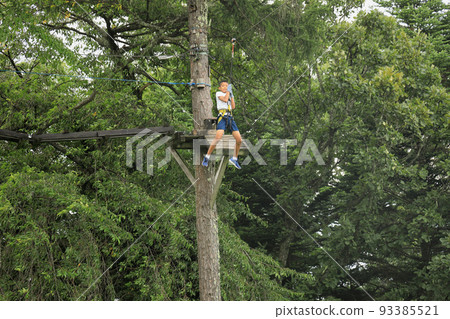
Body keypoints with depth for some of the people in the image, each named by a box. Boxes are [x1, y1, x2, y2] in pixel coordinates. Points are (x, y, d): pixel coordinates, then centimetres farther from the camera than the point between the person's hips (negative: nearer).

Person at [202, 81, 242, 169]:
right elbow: (224, 99, -8)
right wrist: (228, 91, 5)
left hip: (230, 118, 6)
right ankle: (206, 157, -15)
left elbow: (233, 107, 12)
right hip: (222, 117, -6)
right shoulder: (218, 93, 11)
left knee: (239, 140, -5)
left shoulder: (229, 95, 27)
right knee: (218, 137, -25)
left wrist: (232, 95, 9)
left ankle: (234, 158, 13)